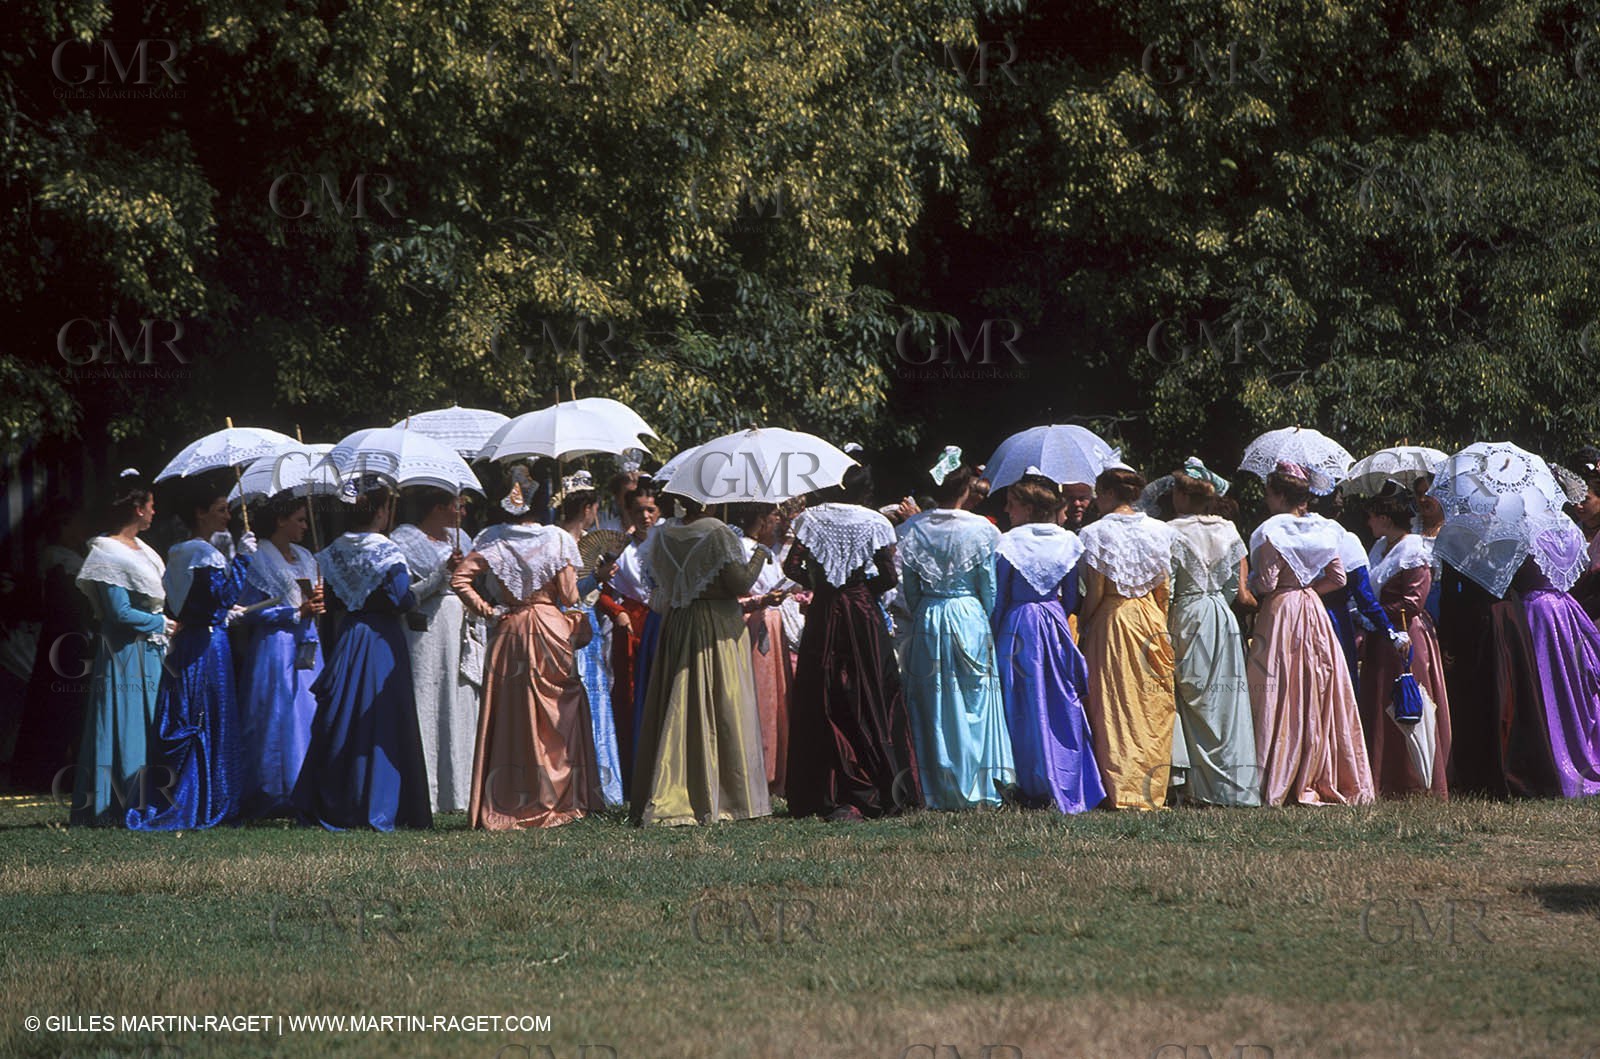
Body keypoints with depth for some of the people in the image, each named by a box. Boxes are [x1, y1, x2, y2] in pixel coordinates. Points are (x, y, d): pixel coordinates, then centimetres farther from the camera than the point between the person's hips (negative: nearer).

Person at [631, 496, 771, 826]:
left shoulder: (664, 537, 4)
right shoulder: (719, 535, -13)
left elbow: (660, 588, 9)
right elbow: (739, 584, -14)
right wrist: (759, 559, 1)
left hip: (676, 627, 5)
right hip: (719, 628, -5)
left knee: (676, 712, 7)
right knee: (721, 711, 1)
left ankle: (665, 797, 4)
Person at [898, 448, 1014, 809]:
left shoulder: (914, 529, -2)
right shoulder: (981, 530, -9)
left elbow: (909, 589, 4)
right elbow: (989, 588, -3)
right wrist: (986, 620, 11)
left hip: (927, 620, 2)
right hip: (970, 618, -2)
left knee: (932, 704, 7)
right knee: (974, 701, 6)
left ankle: (938, 792, 9)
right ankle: (977, 788, 5)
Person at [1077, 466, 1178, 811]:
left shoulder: (1096, 533, -9)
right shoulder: (1158, 531, 4)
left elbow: (1095, 591, -10)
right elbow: (1163, 588, 5)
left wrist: (1083, 625, 2)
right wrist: (1159, 623, 15)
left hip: (1111, 621, -4)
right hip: (1150, 618, 4)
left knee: (1115, 707, 1)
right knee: (1152, 705, 9)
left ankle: (1121, 788, -2)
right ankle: (1153, 787, 11)